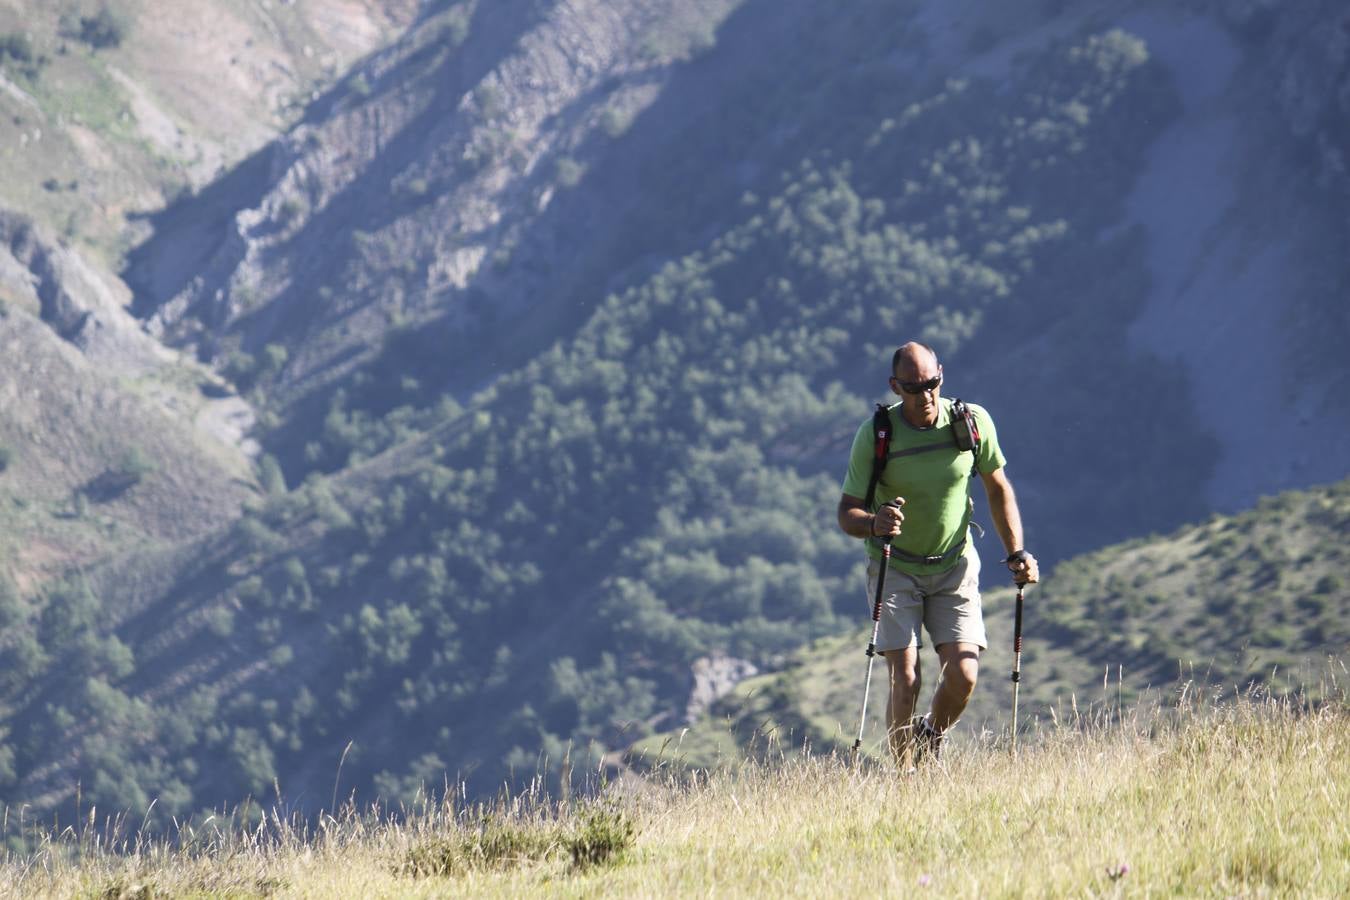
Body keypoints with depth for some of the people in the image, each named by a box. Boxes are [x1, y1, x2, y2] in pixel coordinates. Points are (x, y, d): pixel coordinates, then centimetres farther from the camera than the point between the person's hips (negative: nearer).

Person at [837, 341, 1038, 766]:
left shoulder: (973, 423, -9)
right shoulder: (875, 436, -15)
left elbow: (998, 490, 6)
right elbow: (847, 513, -13)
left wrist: (1016, 552, -5)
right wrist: (873, 524, -36)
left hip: (955, 567, 2)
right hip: (895, 570, -2)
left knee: (963, 675, -11)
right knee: (905, 680, -13)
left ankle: (932, 744, 21)